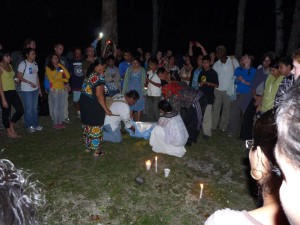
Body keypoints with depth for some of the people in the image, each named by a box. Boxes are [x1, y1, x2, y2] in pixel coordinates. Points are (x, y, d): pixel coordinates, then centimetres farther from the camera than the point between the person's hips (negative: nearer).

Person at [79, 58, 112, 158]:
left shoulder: (89, 74, 8)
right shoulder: (98, 77, -18)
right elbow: (99, 95, -23)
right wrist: (106, 109, -19)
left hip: (85, 104, 8)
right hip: (94, 106, -8)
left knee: (87, 126, 18)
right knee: (96, 128, 3)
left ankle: (88, 147, 32)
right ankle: (96, 151, 13)